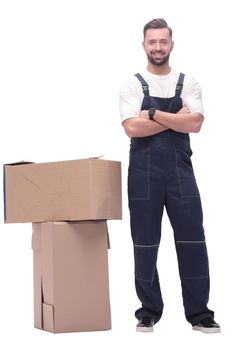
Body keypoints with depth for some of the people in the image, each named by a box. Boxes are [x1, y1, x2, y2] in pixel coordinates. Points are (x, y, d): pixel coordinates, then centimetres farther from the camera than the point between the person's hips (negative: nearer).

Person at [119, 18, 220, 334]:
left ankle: (199, 313, 11)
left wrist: (154, 113, -13)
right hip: (144, 170, -1)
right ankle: (149, 312, 18)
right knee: (145, 243, 6)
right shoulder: (132, 85, 2)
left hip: (180, 169, 1)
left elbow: (195, 124, -9)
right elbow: (132, 128, -13)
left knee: (192, 240, 1)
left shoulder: (188, 83, 7)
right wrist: (176, 118, -10)